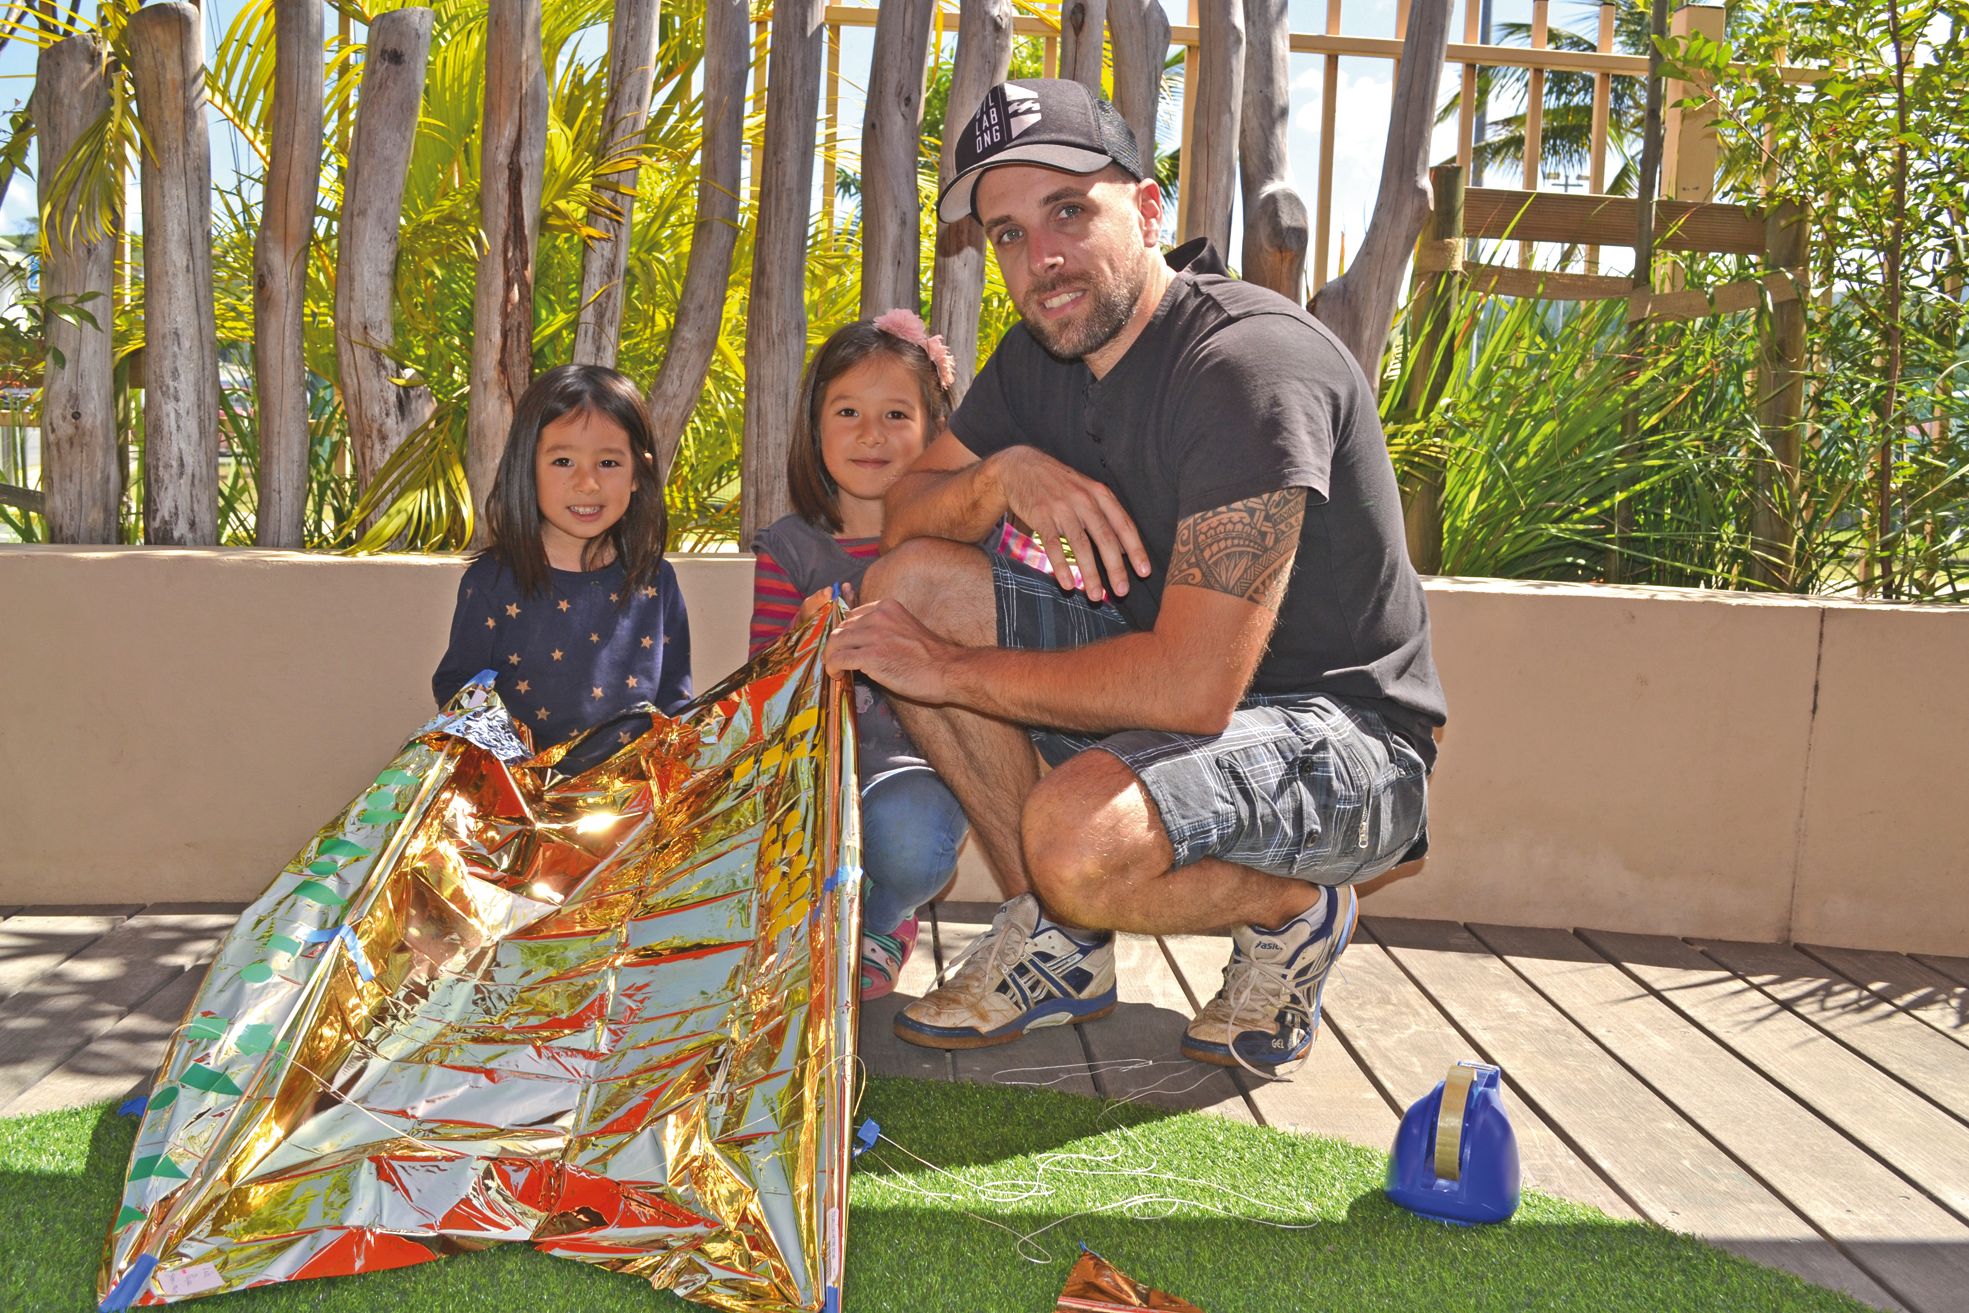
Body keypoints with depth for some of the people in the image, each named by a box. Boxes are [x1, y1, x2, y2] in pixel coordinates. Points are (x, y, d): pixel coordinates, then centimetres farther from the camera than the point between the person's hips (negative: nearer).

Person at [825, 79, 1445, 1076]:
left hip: (1344, 740, -8)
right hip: (1175, 681, 8)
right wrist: (1002, 474, -17)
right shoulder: (1040, 357, 2)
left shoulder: (1251, 365, -25)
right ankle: (1057, 947, 1)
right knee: (909, 582, -5)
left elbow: (1192, 689, -32)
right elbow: (905, 514, 6)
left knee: (1077, 838, -36)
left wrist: (949, 670, -22)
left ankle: (1289, 910, -1)